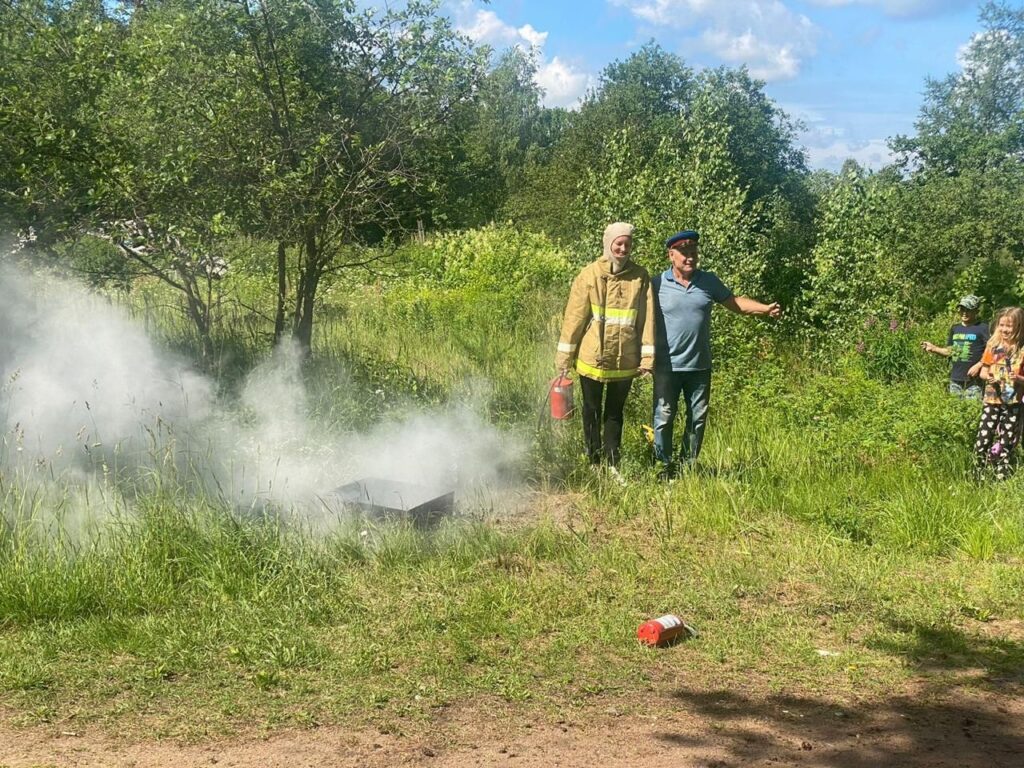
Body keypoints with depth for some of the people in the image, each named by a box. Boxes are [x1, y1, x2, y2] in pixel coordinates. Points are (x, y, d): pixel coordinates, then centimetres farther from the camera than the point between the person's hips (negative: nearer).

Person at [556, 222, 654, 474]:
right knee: (592, 411, 11)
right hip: (592, 357, -1)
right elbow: (574, 316, -3)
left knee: (615, 412, 14)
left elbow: (647, 318, 0)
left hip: (625, 361, 1)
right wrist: (564, 356, -3)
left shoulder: (640, 277, -2)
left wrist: (647, 356, -3)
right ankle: (594, 462, 23)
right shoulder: (589, 274, -5)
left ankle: (613, 464, 23)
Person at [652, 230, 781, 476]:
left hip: (699, 366, 3)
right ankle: (663, 467, 15)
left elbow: (735, 302, 8)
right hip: (667, 366, -3)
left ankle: (688, 465, 25)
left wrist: (765, 309, -6)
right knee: (664, 418, 2)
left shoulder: (709, 281, 2)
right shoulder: (657, 284, -6)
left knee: (698, 418, 11)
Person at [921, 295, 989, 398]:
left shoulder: (982, 329, -5)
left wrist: (978, 366, -17)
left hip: (973, 381, -6)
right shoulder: (955, 328, 13)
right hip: (955, 380, 6)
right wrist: (933, 348, 4)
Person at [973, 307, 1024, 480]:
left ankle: (1003, 478, 12)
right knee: (982, 440, -1)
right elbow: (983, 371, 8)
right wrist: (988, 377, -13)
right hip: (991, 400, 2)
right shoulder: (993, 346, 3)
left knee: (1006, 443, 4)